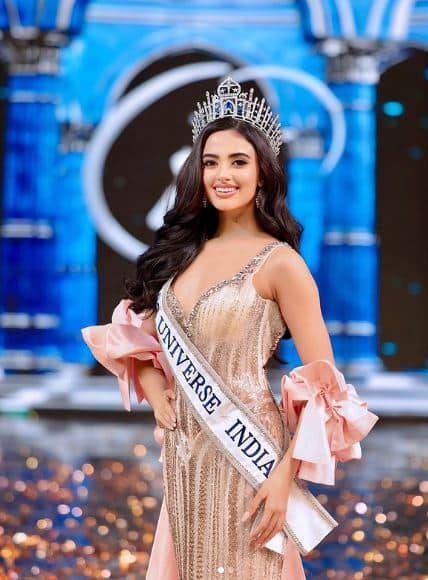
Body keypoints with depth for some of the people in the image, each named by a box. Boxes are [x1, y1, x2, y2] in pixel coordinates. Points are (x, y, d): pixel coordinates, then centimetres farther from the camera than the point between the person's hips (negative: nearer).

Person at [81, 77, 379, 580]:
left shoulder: (279, 263, -10)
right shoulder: (184, 251, 7)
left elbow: (324, 386, -12)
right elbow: (133, 334, 18)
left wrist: (285, 475, -18)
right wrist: (157, 394, 0)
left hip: (245, 457, -6)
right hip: (183, 456, 6)